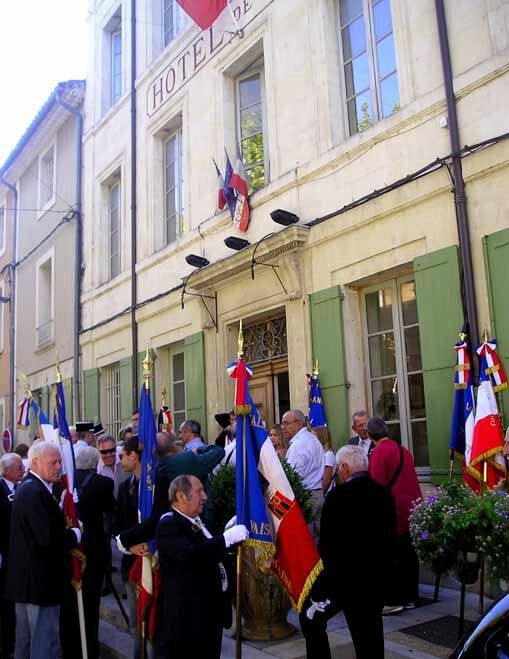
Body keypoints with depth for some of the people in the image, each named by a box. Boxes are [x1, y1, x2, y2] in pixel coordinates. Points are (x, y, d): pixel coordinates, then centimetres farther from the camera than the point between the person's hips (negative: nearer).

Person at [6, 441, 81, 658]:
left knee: (25, 638, 20)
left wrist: (67, 534, 3)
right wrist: (76, 534, -12)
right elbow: (48, 539, -27)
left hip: (26, 579, 11)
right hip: (40, 581, -11)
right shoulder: (35, 493, -22)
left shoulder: (28, 488, 11)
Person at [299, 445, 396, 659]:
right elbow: (389, 538, 8)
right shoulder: (384, 494, 1)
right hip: (375, 578, 5)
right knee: (369, 641, 14)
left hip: (341, 577, -5)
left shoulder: (338, 495, -17)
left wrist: (329, 567, 2)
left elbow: (327, 541, -14)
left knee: (310, 618, 18)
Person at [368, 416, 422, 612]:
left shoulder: (379, 452, -14)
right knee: (407, 554, 14)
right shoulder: (403, 450, 8)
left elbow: (376, 485, -16)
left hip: (391, 511, -7)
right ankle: (410, 597, 23)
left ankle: (393, 600, 6)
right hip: (409, 510, 8)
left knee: (389, 557, 2)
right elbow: (412, 481, 13)